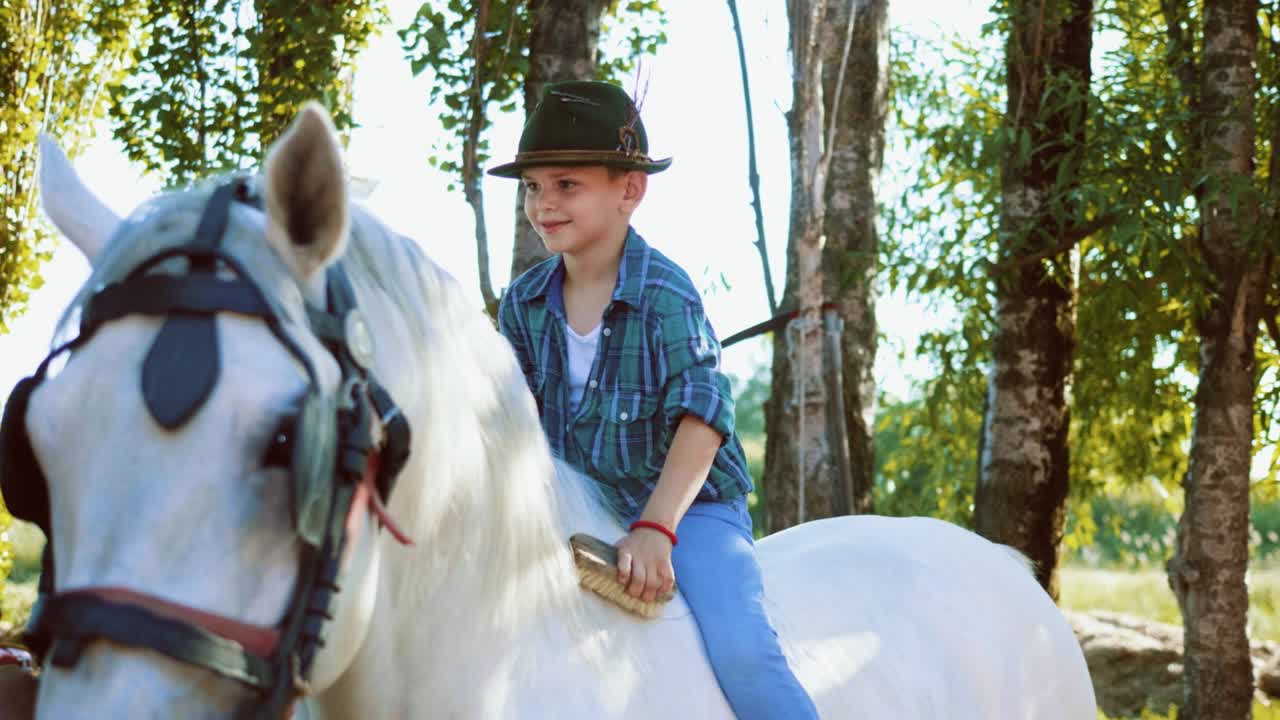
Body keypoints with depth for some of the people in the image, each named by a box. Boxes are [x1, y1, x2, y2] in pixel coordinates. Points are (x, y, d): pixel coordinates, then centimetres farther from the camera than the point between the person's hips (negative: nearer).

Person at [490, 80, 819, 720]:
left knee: (740, 651, -26)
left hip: (686, 505, -5)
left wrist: (655, 529, -33)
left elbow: (702, 415, -23)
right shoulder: (524, 304, 0)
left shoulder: (665, 295, -16)